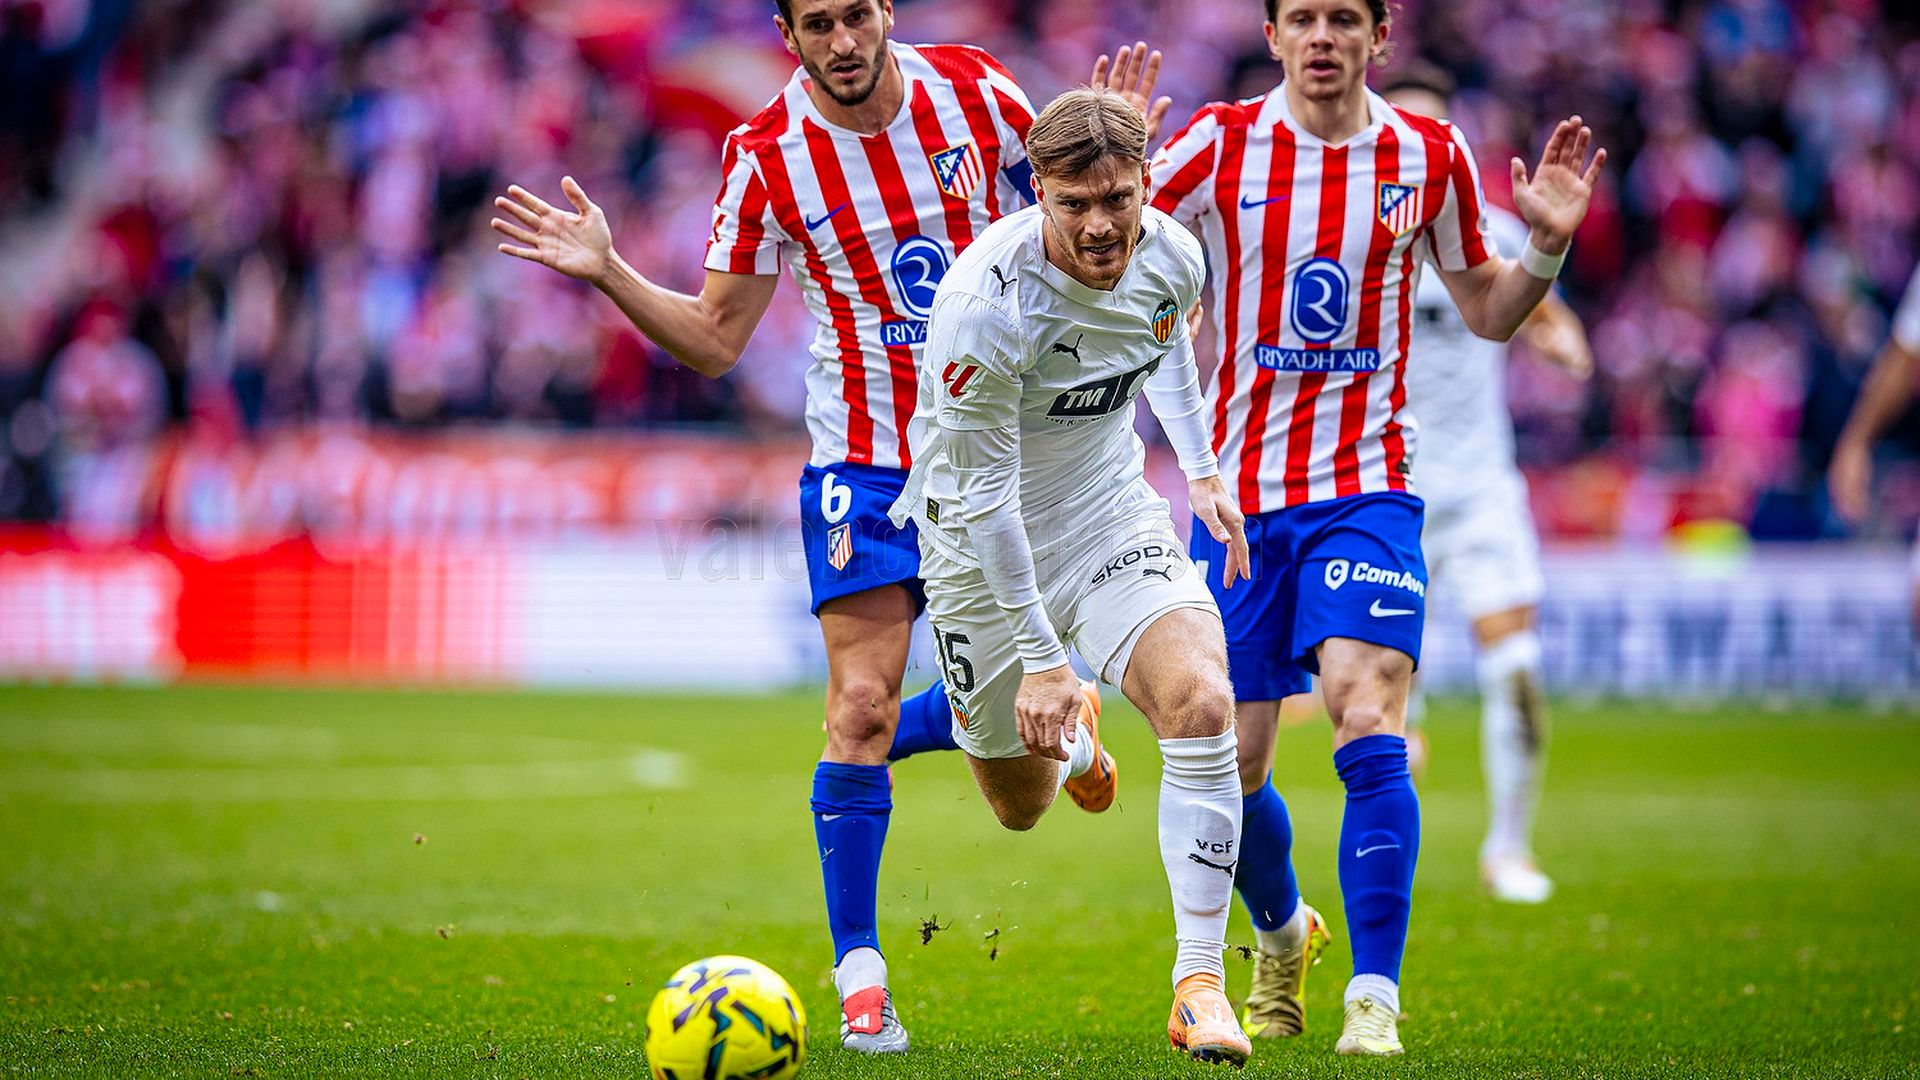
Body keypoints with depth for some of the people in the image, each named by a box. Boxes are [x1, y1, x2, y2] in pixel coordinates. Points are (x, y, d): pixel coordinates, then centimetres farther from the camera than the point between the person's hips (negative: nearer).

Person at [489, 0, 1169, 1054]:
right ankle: (859, 975, -4)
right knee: (861, 703, -11)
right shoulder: (765, 158, -10)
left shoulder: (976, 93, -7)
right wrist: (609, 274, -14)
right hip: (863, 461, -2)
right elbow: (716, 337, -1)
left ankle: (872, 745, 35)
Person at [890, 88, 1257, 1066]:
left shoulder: (1172, 257, -13)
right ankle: (1067, 734, 53)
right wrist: (1039, 658, -23)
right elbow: (985, 491, -25)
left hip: (1112, 514, 3)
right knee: (1022, 806, 12)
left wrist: (1201, 468, 15)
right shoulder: (984, 304, -31)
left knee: (1201, 702, -25)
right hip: (983, 540, -3)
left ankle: (1200, 984, -18)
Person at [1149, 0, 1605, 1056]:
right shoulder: (1221, 144, -3)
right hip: (1239, 493, 1)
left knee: (1367, 721, -21)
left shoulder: (1430, 157, 1)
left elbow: (1486, 311, 14)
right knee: (1229, 767, 6)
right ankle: (1282, 933, 37)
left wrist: (1547, 247, -6)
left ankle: (1375, 998, -16)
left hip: (1366, 492, -1)